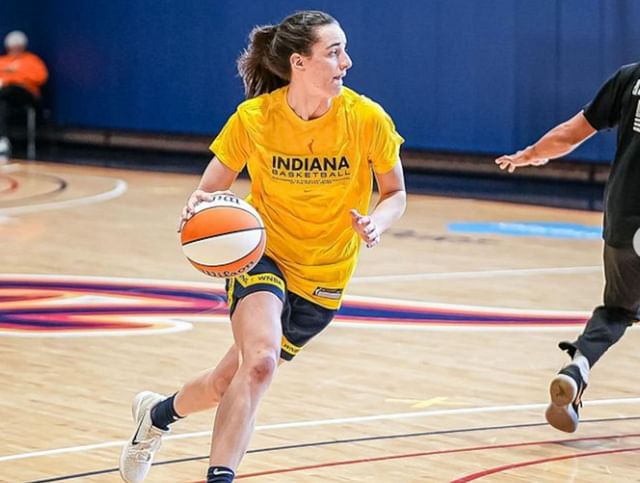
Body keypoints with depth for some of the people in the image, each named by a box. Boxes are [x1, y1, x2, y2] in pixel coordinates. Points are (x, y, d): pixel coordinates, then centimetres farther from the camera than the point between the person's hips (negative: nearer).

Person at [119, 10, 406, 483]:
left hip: (323, 280, 2)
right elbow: (212, 188, -3)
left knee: (228, 381, 8)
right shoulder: (253, 118, -15)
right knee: (259, 361, -30)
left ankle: (159, 413, 39)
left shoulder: (367, 119, -15)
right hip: (262, 255, -2)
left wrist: (376, 222, -24)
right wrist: (199, 207, -27)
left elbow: (395, 194, -2)